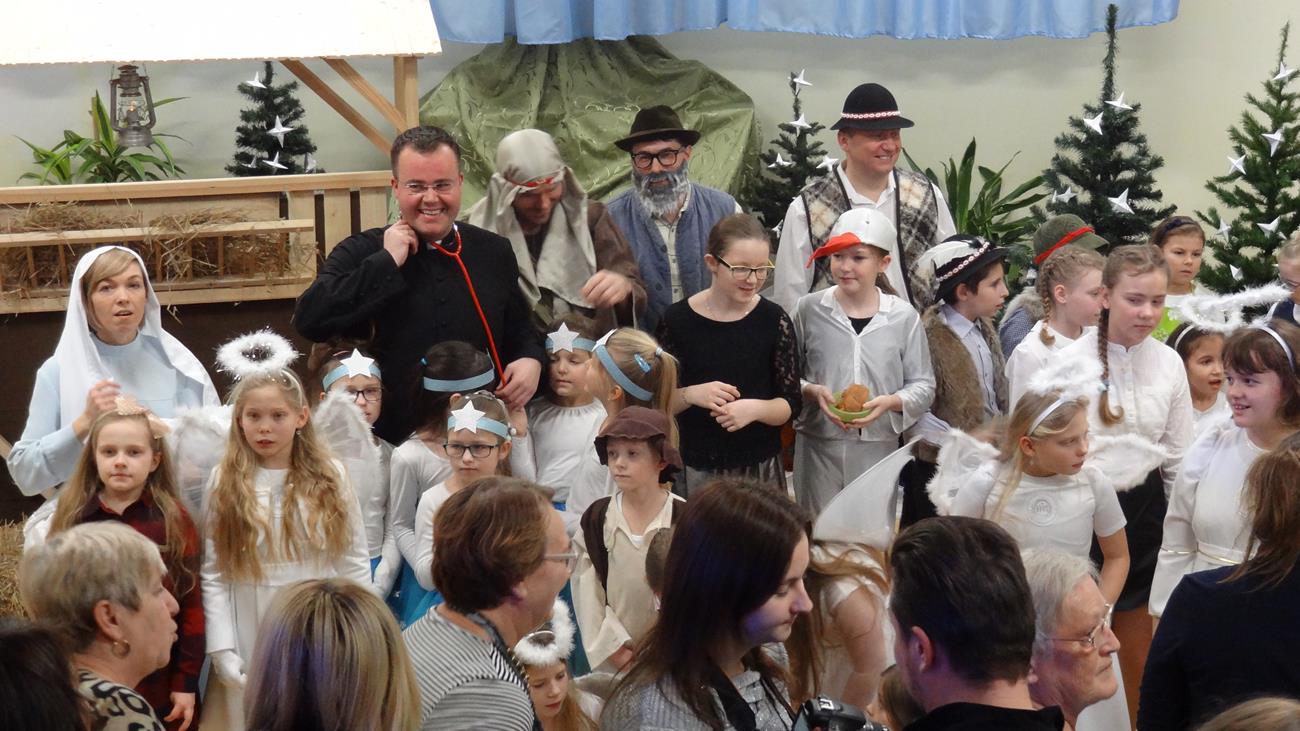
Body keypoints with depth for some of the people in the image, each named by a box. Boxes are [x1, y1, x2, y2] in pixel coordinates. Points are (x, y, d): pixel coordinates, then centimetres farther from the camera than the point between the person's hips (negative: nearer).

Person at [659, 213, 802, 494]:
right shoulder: (678, 320, -4)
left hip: (760, 468, 0)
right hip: (695, 470, 0)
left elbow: (790, 404, -1)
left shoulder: (773, 321, -3)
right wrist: (690, 395, -16)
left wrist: (755, 408, -20)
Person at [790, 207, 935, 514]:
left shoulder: (903, 316, -2)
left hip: (879, 448, 0)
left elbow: (923, 385, 2)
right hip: (818, 445, 0)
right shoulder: (809, 310, -2)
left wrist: (891, 402, -15)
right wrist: (811, 392, -15)